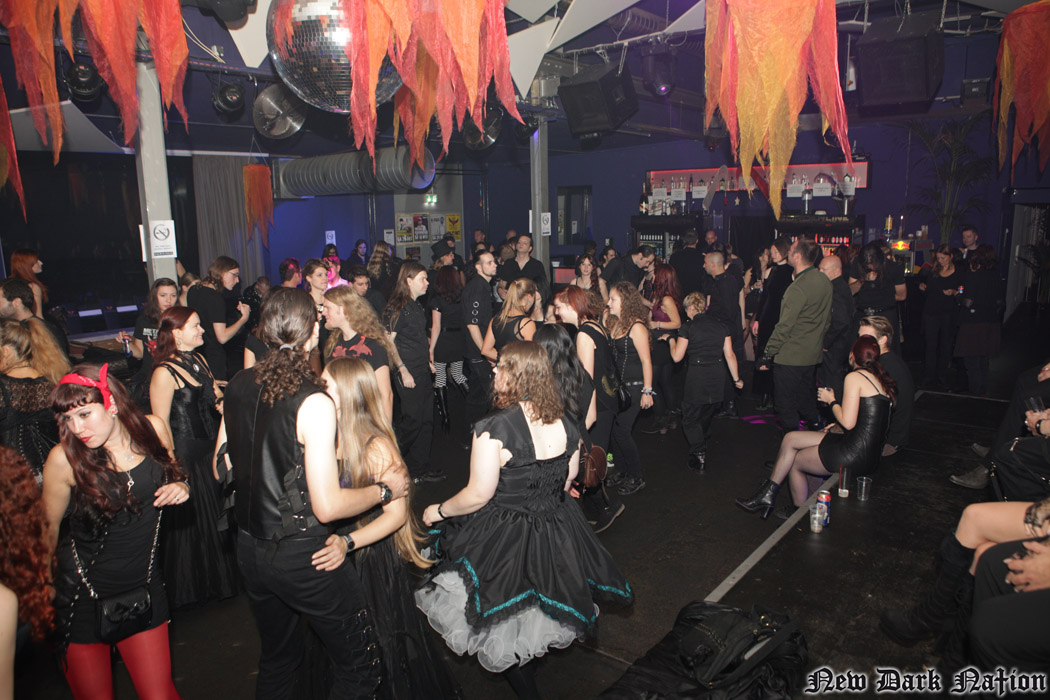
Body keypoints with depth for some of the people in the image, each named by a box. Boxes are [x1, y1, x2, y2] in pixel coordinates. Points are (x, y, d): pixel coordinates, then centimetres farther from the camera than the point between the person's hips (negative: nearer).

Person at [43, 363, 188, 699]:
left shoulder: (153, 428, -8)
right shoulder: (64, 458, -16)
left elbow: (173, 474, 12)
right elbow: (48, 528, -2)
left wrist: (181, 488, -10)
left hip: (144, 585, 2)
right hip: (83, 594, -2)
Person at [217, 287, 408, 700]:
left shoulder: (237, 387, -2)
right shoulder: (314, 404, -23)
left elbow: (221, 470, 10)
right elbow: (328, 506, -23)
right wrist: (384, 489, -8)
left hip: (250, 549, 8)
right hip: (302, 557, -8)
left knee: (276, 658, 28)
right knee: (359, 666, 9)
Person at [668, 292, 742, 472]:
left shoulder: (688, 327, -7)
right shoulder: (720, 326, 7)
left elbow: (677, 357, -8)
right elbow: (730, 355, 7)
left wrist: (671, 341, 11)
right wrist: (736, 379, 16)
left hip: (697, 378, -5)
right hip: (718, 378, 5)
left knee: (690, 419, 7)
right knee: (707, 417, 23)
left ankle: (699, 454, -6)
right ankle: (702, 448, 35)